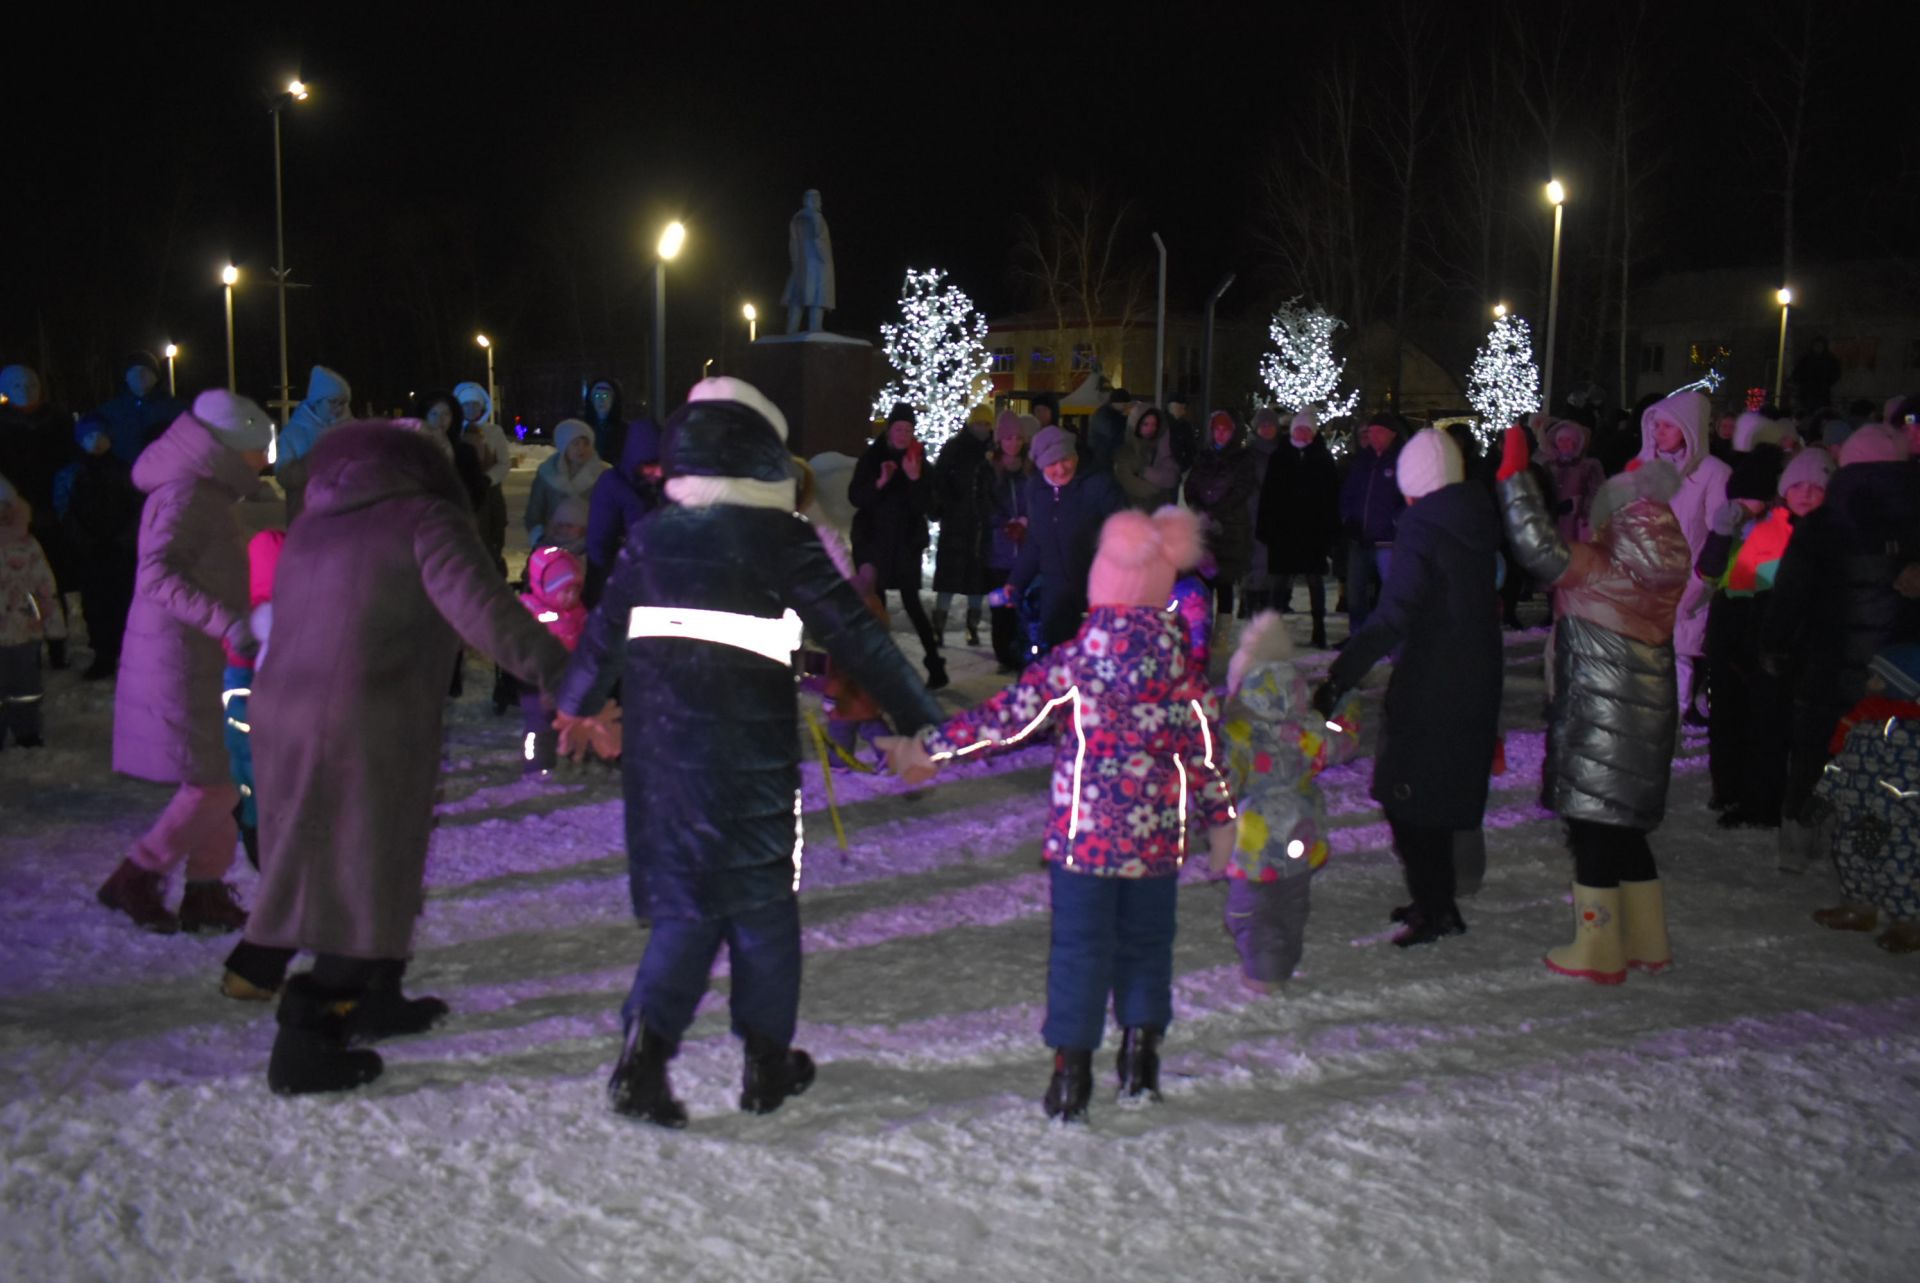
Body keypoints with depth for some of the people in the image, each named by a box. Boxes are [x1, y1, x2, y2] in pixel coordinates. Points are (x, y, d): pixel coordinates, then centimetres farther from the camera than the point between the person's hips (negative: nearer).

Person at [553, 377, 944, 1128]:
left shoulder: (651, 536, 6)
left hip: (662, 749, 4)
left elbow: (605, 630, 14)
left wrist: (574, 706, 30)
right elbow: (853, 636, -9)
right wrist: (920, 720, -5)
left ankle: (644, 1048, -2)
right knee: (761, 902, 10)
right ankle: (768, 1063, 19)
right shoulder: (779, 538, -8)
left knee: (687, 901, 13)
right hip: (749, 753, -4)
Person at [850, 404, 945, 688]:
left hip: (906, 542, -1)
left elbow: (925, 505, -6)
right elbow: (855, 496, -6)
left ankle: (936, 666, -2)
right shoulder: (871, 457, 0)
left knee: (911, 603, -7)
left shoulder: (919, 460, 0)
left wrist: (915, 478, -22)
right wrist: (880, 482, -22)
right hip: (873, 540, 1)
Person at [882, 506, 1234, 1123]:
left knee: (1079, 945, 6)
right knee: (1146, 942, 18)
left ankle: (1072, 1071, 6)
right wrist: (1219, 816, 15)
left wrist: (930, 746, -1)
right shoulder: (1179, 652, -3)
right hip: (1157, 833, 3)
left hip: (1084, 829, -2)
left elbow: (1009, 714, -9)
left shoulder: (1081, 652, -11)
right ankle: (1140, 1061, 22)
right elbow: (1200, 744, 2)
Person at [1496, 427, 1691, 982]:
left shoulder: (1601, 572, -19)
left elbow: (1539, 547, -24)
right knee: (1625, 829, 19)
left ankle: (1598, 953, 9)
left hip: (1600, 726, -8)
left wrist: (1514, 472, -16)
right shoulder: (1660, 575, 2)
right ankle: (1645, 941, 28)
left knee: (1593, 830, 2)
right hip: (1645, 719, 8)